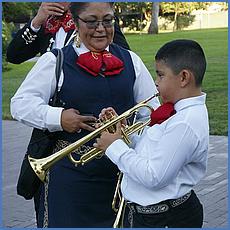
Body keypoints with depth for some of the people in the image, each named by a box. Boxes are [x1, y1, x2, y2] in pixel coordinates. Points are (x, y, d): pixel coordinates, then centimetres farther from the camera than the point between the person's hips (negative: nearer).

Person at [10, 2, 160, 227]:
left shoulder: (129, 60, 9)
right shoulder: (55, 61, 0)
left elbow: (152, 110, 9)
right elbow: (20, 104, -5)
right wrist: (58, 117, -21)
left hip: (122, 169, 3)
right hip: (71, 171, -3)